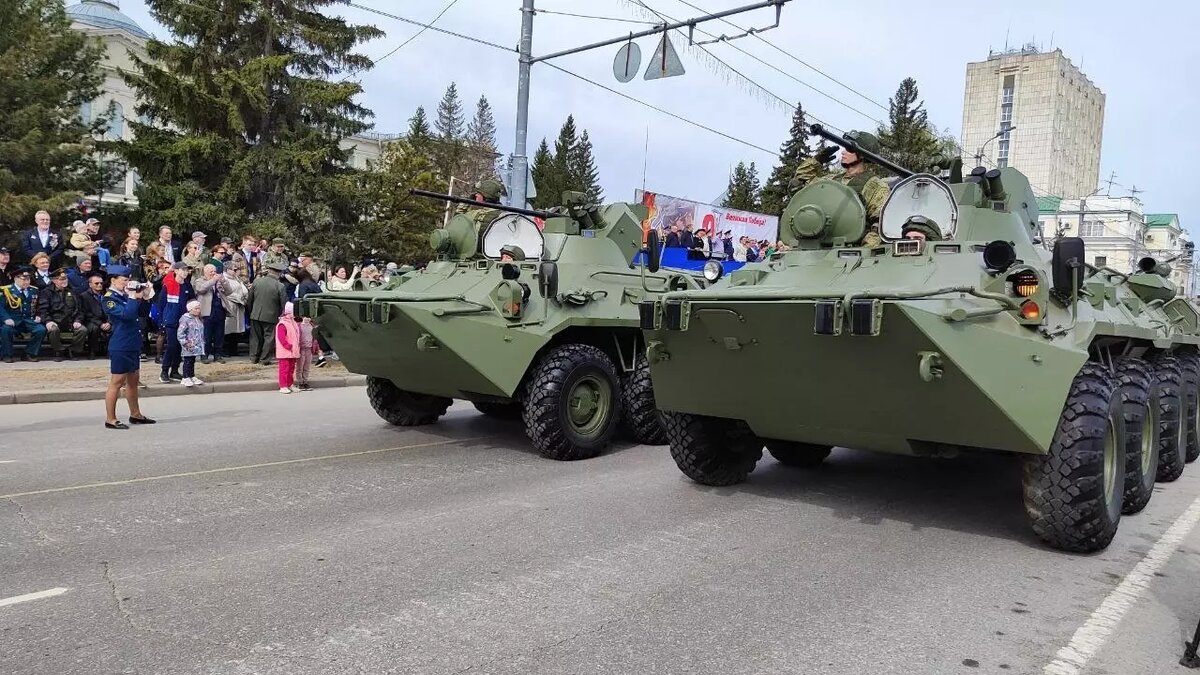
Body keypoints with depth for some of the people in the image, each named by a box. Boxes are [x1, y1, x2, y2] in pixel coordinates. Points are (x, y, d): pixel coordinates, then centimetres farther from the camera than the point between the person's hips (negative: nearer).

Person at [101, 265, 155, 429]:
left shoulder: (125, 295, 12)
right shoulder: (109, 298, -12)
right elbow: (126, 314, -25)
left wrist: (143, 296, 7)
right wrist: (134, 298, -15)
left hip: (133, 345, 9)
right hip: (120, 347, -9)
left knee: (134, 380, 16)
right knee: (117, 382, -3)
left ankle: (135, 415, 27)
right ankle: (110, 419, 3)